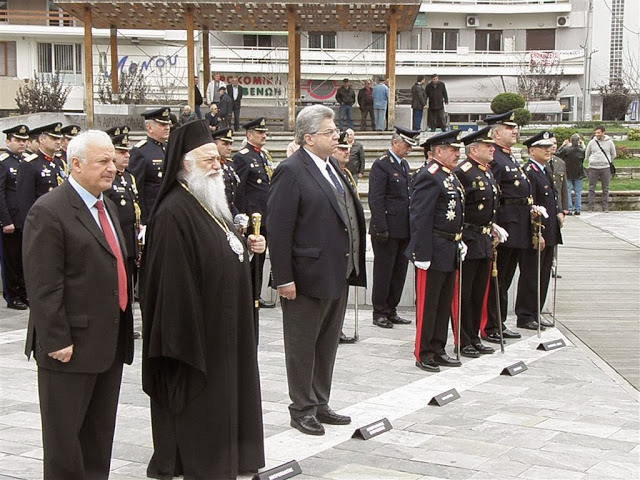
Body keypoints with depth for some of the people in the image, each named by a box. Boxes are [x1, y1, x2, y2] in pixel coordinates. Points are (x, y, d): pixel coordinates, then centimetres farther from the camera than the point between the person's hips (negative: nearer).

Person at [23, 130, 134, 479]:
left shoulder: (106, 207, 15)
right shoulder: (48, 212, -14)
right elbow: (43, 287, -18)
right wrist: (57, 341, -21)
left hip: (110, 343, 9)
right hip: (71, 347, -8)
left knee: (100, 435, 16)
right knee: (65, 436, 4)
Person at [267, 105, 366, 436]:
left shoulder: (332, 167, 12)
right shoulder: (291, 172, -15)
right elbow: (278, 228, -18)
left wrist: (351, 268, 15)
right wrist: (284, 279, -21)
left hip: (338, 275, 9)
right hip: (308, 277, -9)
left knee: (328, 343, 17)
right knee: (303, 345, 5)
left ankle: (320, 404, 29)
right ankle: (302, 410, 16)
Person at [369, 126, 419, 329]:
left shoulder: (404, 164, 16)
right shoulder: (381, 165, -11)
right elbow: (376, 199, -16)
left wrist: (411, 226, 16)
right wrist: (381, 228, -19)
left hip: (403, 230, 8)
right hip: (387, 230, -8)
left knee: (399, 272, 11)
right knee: (383, 272, 0)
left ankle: (391, 311, 21)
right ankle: (379, 313, 10)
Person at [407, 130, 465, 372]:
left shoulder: (450, 176, 15)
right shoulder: (429, 177, -16)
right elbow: (419, 219, -21)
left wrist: (459, 241, 18)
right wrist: (422, 254, -23)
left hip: (450, 252, 10)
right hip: (434, 252, -10)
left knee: (444, 303, 15)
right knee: (427, 304, 0)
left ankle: (438, 350, 25)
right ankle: (423, 355, 9)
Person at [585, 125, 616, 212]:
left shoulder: (609, 142, 1)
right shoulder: (592, 142, 1)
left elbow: (613, 154, 14)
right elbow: (587, 155, 13)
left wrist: (608, 162, 12)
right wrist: (590, 163, 10)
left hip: (605, 168, 0)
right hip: (593, 168, 0)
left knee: (605, 189, 4)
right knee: (591, 188, 0)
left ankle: (605, 207, 9)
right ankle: (591, 207, 4)